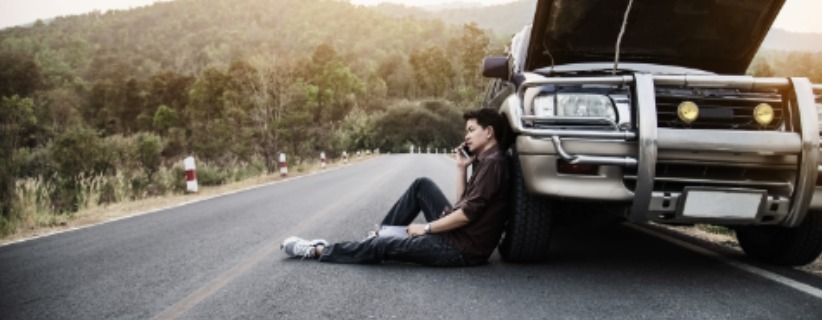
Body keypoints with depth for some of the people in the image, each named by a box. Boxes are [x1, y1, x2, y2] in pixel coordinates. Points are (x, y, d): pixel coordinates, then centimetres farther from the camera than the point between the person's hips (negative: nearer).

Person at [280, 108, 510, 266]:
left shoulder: (493, 162, -17)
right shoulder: (484, 161, 14)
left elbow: (468, 212, -22)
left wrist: (426, 228, -13)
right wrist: (461, 168, 6)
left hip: (463, 249, -9)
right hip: (458, 234, 9)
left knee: (383, 246, -7)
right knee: (422, 186, 11)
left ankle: (316, 251, 9)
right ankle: (379, 234, 16)